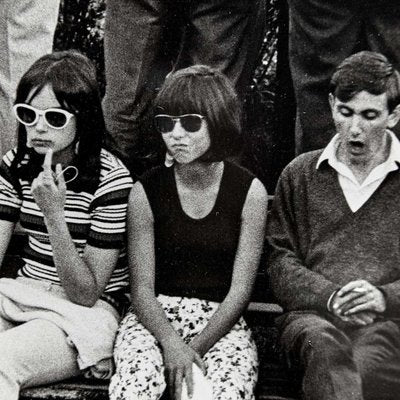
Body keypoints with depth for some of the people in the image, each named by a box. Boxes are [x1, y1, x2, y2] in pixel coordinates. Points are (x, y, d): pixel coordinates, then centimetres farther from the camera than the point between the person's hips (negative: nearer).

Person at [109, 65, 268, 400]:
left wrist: (196, 348, -14)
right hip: (154, 317, 0)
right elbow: (142, 288, -3)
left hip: (221, 322, 1)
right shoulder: (146, 192, -2)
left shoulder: (250, 192, -4)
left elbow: (240, 290, -5)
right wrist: (171, 342, -20)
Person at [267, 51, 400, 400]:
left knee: (368, 363, -34)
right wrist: (330, 297, -8)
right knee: (325, 343, -36)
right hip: (313, 314, 0)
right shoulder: (299, 174, 16)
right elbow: (281, 263, 9)